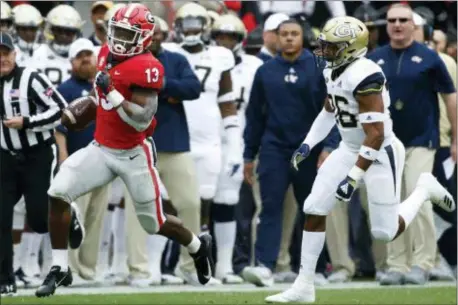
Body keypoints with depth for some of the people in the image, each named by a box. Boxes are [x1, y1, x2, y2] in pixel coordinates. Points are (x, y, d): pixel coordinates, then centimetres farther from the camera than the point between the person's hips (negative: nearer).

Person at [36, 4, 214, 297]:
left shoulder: (147, 68, -21)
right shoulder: (108, 53, 2)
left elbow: (142, 119, -27)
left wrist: (111, 92, -30)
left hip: (133, 154, -6)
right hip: (101, 148, 6)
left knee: (155, 222, 8)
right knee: (58, 193, -14)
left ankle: (199, 246, 40)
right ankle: (60, 268, -5)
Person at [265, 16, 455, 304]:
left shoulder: (364, 77, -28)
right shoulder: (336, 71, 0)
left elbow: (376, 135, -29)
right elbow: (329, 110, 22)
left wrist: (353, 178, -29)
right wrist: (308, 144, 16)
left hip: (380, 153, -8)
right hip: (350, 149, 8)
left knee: (385, 232, -1)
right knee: (314, 209, -2)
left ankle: (424, 190, 26)